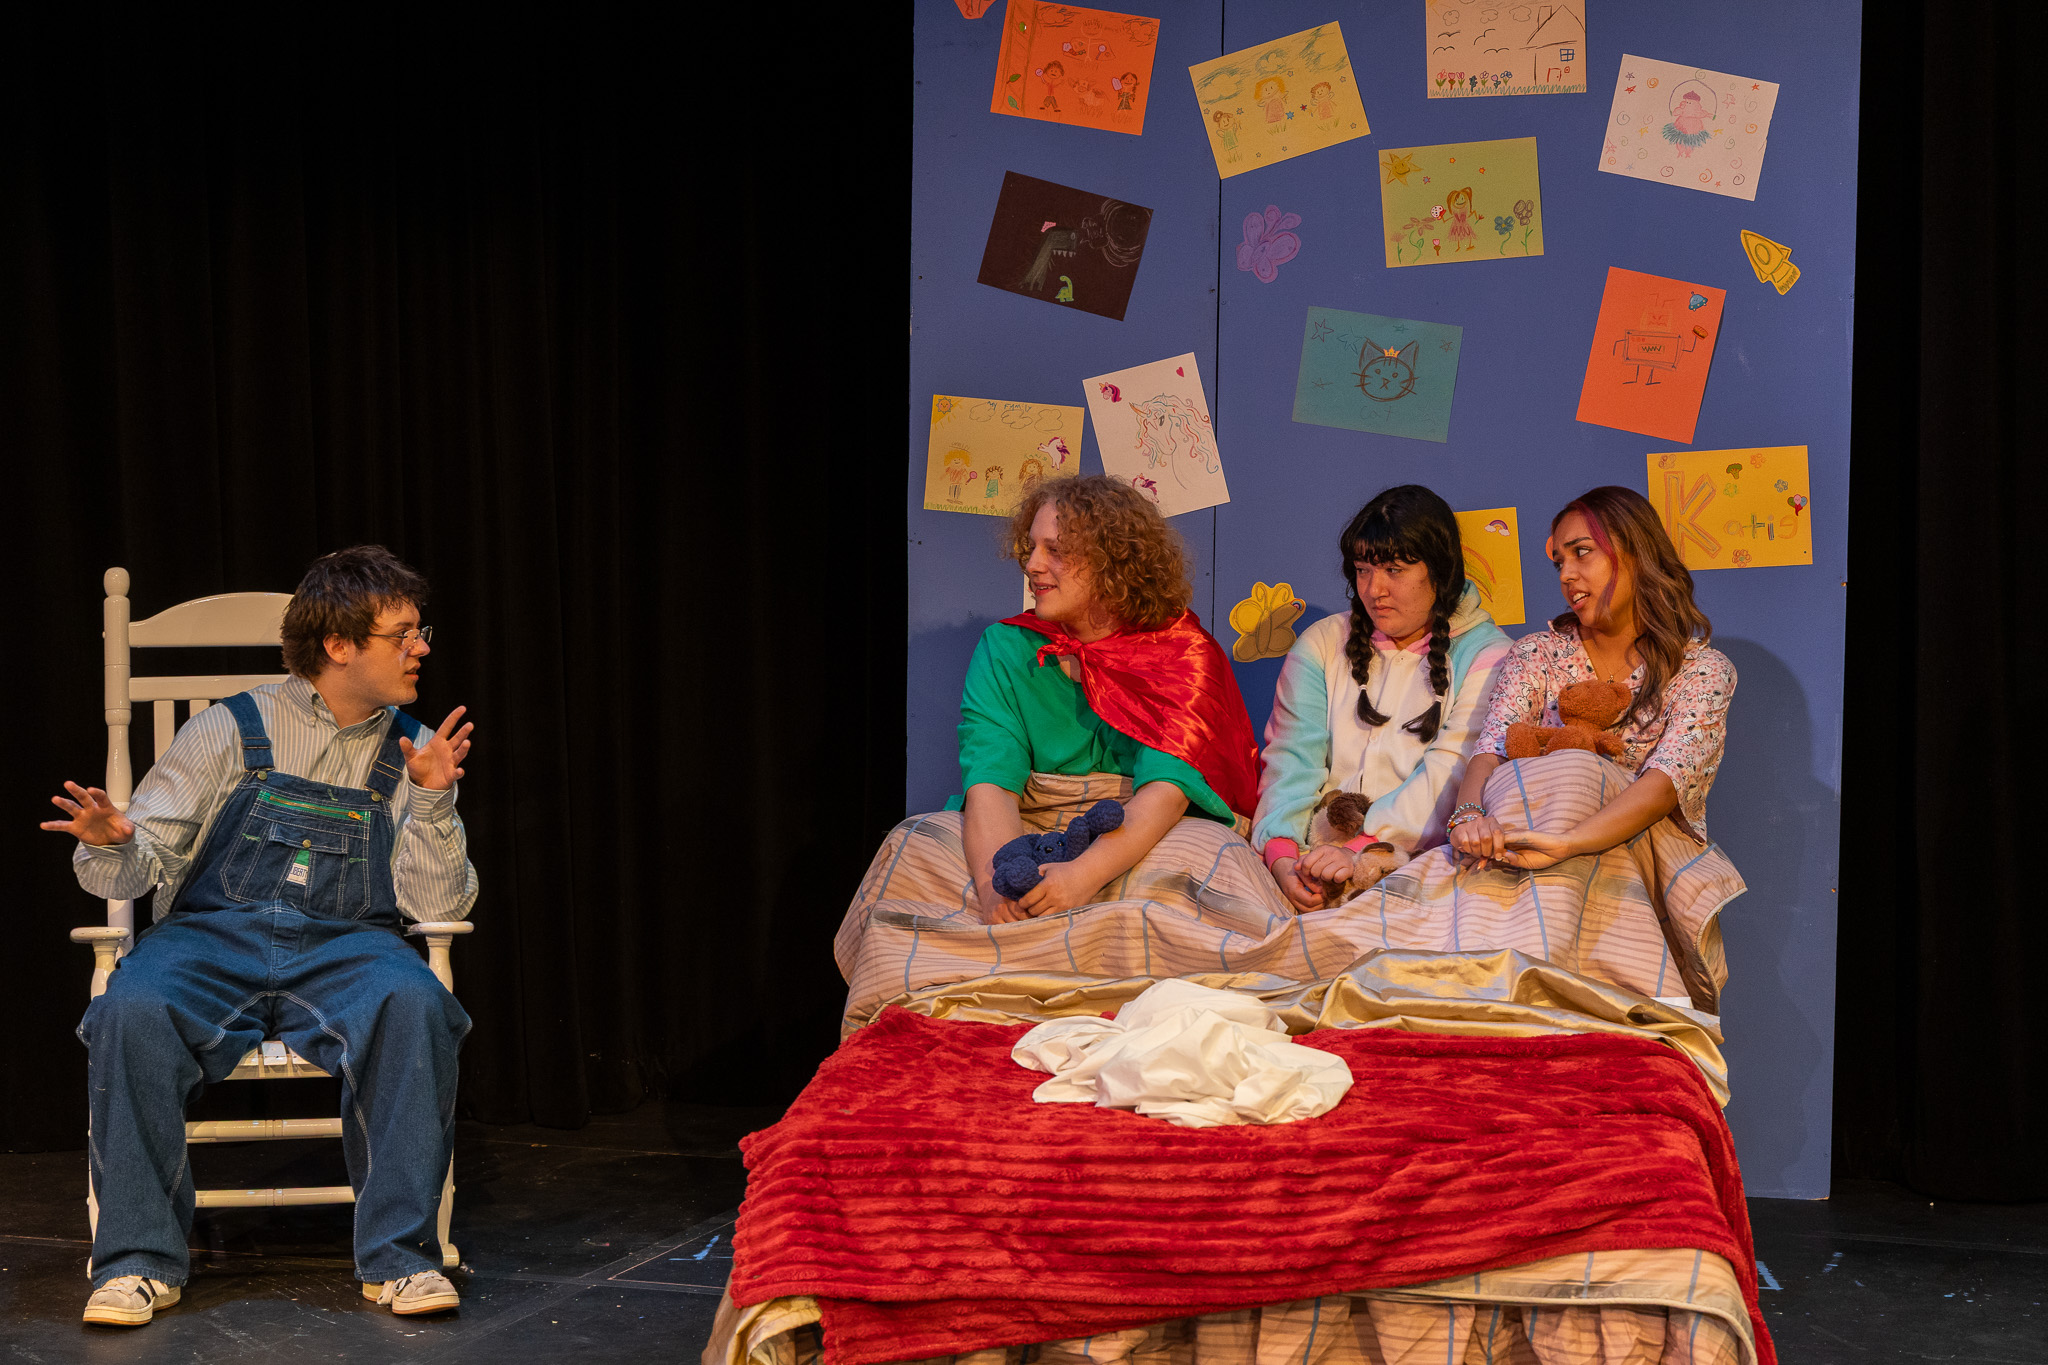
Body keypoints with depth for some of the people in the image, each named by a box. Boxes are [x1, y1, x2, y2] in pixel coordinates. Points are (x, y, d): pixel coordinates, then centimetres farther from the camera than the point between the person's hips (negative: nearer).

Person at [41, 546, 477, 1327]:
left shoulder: (411, 752, 14)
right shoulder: (231, 732, 8)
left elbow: (438, 904, 7)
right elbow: (140, 866, 6)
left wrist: (432, 802, -6)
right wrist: (109, 847, -18)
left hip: (342, 945, 1)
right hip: (211, 936, -1)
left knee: (414, 1004, -34)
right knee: (132, 1013, -34)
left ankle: (399, 1253, -24)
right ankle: (138, 1259, -21)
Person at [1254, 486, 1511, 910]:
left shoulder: (1485, 655, 3)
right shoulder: (1322, 644, 16)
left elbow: (1450, 775, -10)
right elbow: (1292, 759, 4)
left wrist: (1362, 849, -24)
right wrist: (1281, 852, -15)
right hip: (1313, 854, 4)